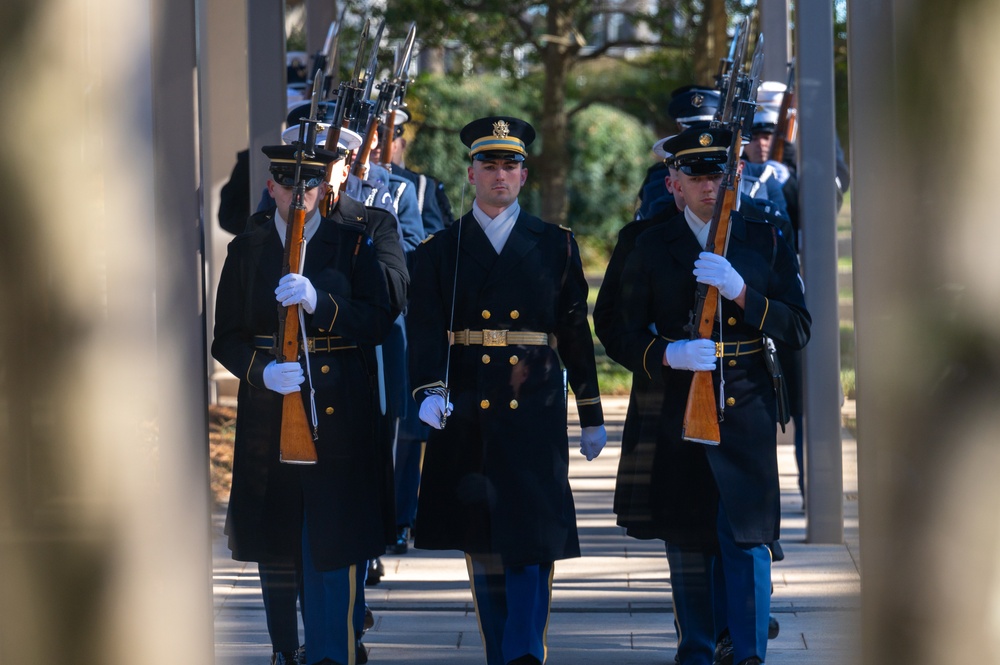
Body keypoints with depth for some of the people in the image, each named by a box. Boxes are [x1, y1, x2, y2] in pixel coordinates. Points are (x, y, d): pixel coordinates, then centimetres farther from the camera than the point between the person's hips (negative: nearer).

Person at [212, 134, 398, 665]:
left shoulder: (353, 242, 3)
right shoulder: (247, 249, 8)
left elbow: (378, 323, -5)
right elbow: (227, 340, 7)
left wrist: (319, 302, -20)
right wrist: (263, 371, -13)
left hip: (340, 416, -2)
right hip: (268, 415, 2)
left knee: (336, 544, -9)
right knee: (274, 551, 9)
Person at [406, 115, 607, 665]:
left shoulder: (555, 245, 9)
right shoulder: (440, 251, 8)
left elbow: (576, 333, 10)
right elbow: (425, 331, -3)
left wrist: (592, 416, 11)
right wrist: (429, 390, -21)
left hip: (535, 414, -1)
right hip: (467, 415, 1)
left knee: (531, 538, -12)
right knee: (482, 545, 6)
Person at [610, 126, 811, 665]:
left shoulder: (765, 243, 7)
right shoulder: (651, 248, 5)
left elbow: (798, 329, 0)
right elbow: (626, 338, 4)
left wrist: (739, 291, -14)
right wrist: (669, 354, -17)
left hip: (747, 413, -1)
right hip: (675, 414, 1)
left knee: (746, 537, -7)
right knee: (687, 543, 7)